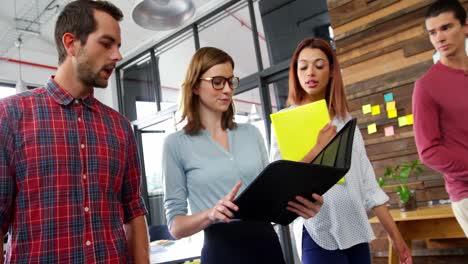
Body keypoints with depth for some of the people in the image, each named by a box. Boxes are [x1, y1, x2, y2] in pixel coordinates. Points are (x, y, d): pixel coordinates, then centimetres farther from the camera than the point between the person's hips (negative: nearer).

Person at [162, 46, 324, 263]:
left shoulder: (251, 133, 5)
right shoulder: (176, 144, -5)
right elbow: (175, 225, -5)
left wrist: (298, 205, -10)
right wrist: (211, 214, -23)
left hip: (268, 243, 4)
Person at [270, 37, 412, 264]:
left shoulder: (346, 120, 9)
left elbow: (366, 180, 9)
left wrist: (394, 234, 8)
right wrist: (317, 149, -21)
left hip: (356, 231, 4)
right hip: (319, 233, -4)